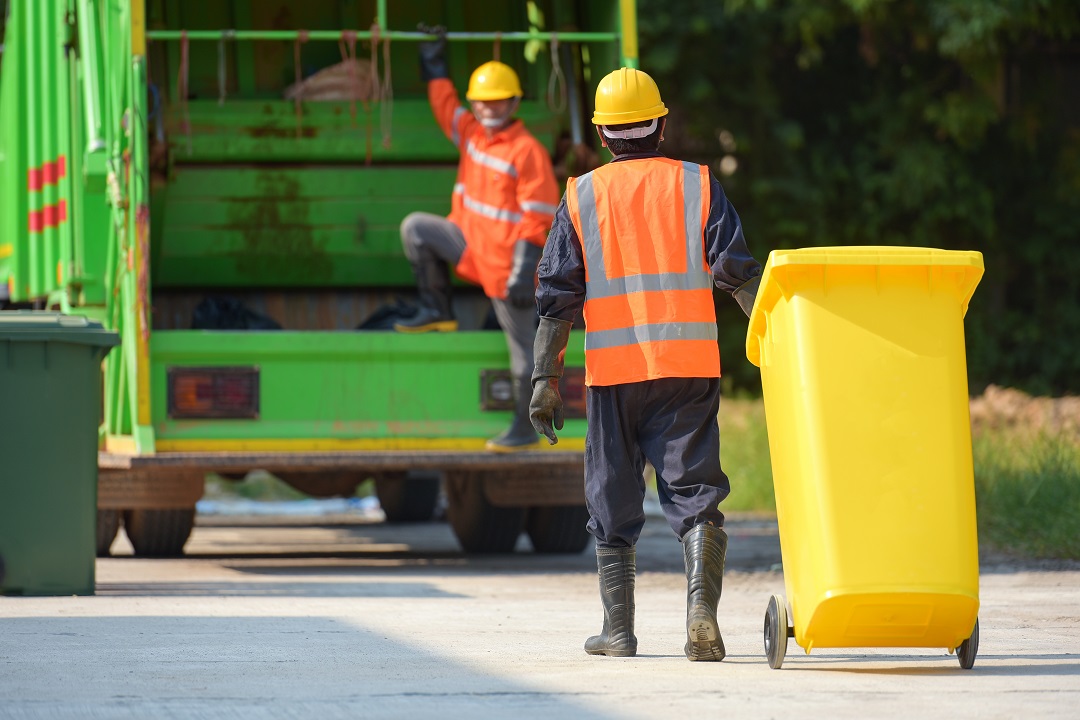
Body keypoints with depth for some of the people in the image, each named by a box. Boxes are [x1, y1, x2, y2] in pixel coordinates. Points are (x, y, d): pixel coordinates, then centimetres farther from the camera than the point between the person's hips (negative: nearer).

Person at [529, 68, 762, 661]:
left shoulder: (581, 196, 5)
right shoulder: (697, 185, 5)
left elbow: (557, 296, 1)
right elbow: (740, 274, -2)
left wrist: (545, 378, 1)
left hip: (612, 370, 0)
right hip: (689, 367, 0)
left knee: (613, 501, 11)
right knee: (694, 491, -1)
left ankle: (618, 629, 13)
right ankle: (701, 610, -20)